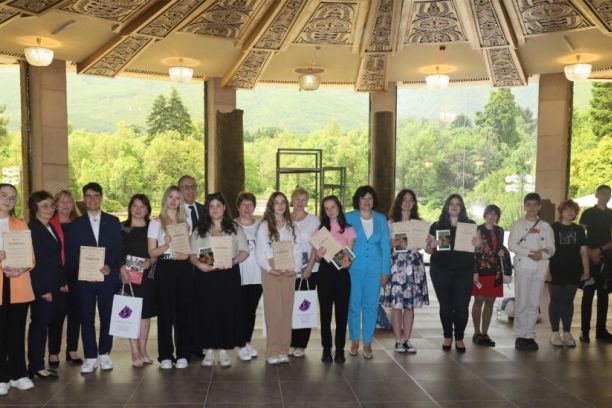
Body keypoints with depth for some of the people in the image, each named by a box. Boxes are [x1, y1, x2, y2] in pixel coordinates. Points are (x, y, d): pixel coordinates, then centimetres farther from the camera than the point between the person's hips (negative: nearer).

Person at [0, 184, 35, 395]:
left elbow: (31, 256, 10)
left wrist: (21, 269, -10)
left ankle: (18, 374, 17)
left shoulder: (21, 224, 13)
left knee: (17, 332, 8)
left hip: (19, 286, 3)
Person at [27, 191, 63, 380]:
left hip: (52, 286, 8)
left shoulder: (51, 228, 13)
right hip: (40, 287, -7)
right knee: (39, 324, 0)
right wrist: (43, 290, -17)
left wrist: (61, 282, 12)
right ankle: (36, 367, 9)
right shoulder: (31, 229, -12)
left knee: (43, 324, 11)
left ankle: (37, 364, 19)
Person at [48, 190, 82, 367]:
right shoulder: (50, 225, -4)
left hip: (77, 275, 4)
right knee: (58, 313, -1)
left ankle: (72, 350, 19)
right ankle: (54, 353, 12)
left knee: (76, 312, 7)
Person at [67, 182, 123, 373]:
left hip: (108, 277, 0)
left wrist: (109, 266, -14)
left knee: (107, 317, 6)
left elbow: (118, 249, 3)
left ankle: (104, 354, 19)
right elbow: (72, 253, 4)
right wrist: (81, 271, -11)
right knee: (87, 319, 3)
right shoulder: (77, 224, 9)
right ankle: (90, 358, 11)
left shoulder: (113, 221, 8)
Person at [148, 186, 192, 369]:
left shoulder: (185, 223, 15)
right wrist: (166, 245, -19)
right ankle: (165, 355, 8)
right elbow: (152, 252, -2)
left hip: (183, 270, 3)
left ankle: (183, 354, 10)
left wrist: (185, 253, -6)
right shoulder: (156, 223, 6)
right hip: (164, 269, -2)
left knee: (184, 311, 2)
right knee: (165, 313, -1)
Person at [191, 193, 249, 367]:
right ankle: (209, 351, 10)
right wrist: (200, 264, -15)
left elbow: (244, 251, 5)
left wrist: (233, 261, -13)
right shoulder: (199, 230, 12)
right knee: (207, 312, 0)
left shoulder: (234, 228, 11)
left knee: (228, 311, -1)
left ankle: (224, 351, 8)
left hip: (229, 275, 0)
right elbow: (192, 255, 6)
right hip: (206, 276, 0)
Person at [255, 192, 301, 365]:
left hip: (289, 273, 3)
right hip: (271, 272, -3)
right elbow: (259, 252, -2)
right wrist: (269, 269, -15)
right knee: (273, 311, -5)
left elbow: (297, 250, 10)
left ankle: (284, 350, 11)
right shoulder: (264, 226, 3)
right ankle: (273, 352, 1)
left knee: (287, 311, 4)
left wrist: (295, 268, -6)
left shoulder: (291, 226, 13)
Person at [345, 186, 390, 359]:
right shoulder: (349, 218, 1)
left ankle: (367, 343, 15)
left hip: (374, 268, 2)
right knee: (354, 305, 2)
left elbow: (385, 246, 8)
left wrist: (385, 271, 3)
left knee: (371, 305, 4)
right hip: (354, 267, -1)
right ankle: (354, 341, 18)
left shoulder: (381, 219, 8)